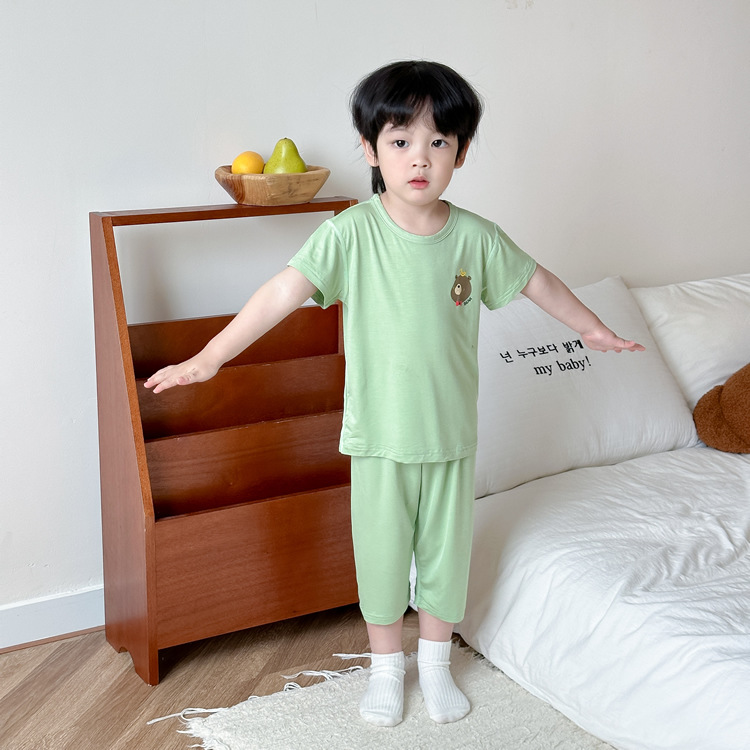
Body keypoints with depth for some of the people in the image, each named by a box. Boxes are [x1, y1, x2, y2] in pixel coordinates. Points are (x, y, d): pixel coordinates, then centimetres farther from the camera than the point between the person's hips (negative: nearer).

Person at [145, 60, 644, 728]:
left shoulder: (475, 237, -5)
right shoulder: (352, 233, -13)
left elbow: (535, 280, 11)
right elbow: (285, 291, -21)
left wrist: (593, 329, 22)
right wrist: (209, 358, -27)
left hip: (451, 433, 2)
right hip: (379, 434, -2)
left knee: (446, 551, 16)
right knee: (382, 553, 12)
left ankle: (436, 663, 38)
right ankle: (386, 667, 35)